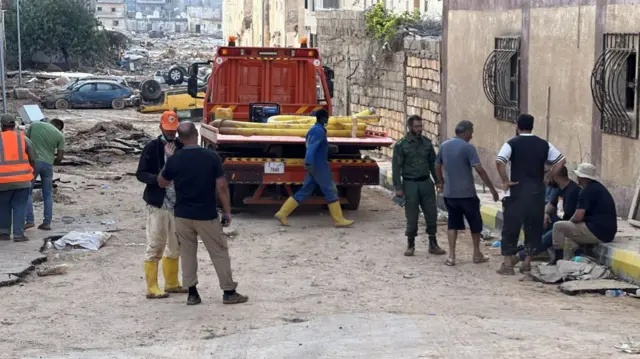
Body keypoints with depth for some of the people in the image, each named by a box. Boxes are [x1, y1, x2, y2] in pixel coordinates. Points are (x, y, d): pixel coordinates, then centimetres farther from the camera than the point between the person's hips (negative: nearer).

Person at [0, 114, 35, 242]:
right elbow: (32, 159, 4)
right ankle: (18, 234, 0)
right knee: (19, 207, 5)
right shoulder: (23, 138, 0)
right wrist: (31, 173, 19)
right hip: (22, 180, 0)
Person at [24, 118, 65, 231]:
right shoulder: (60, 135, 4)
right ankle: (47, 223, 10)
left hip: (33, 161, -1)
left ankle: (29, 220, -3)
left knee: (27, 191, 5)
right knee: (47, 194, 11)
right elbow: (59, 158, 1)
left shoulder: (34, 124, 6)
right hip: (47, 164, 1)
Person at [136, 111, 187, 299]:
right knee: (155, 246, -3)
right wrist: (157, 179, -22)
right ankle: (152, 288, 2)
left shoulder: (182, 147, 7)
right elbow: (140, 174, -5)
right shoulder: (152, 148, -5)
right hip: (158, 204, -5)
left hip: (178, 204, 5)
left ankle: (172, 283, 29)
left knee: (175, 246, 15)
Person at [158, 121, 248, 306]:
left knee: (187, 254, 13)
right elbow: (222, 187, -10)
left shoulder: (174, 160, -7)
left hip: (182, 215, 2)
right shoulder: (211, 157, -12)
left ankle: (192, 293, 14)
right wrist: (227, 211, 0)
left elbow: (162, 183, 8)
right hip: (207, 215, -2)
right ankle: (229, 292, 12)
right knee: (219, 252, 8)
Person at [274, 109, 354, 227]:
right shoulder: (319, 131, -15)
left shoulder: (314, 129, 16)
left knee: (304, 191, 9)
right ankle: (339, 220, 3)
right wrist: (308, 163, -36)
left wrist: (329, 148, 21)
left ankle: (282, 213, 5)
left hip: (314, 166, 10)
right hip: (319, 166, -10)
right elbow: (311, 147, -27)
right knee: (331, 192, -2)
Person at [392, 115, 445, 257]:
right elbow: (396, 167, -6)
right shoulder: (401, 145, -5)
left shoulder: (426, 142, 7)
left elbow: (433, 163, 14)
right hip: (410, 184, -4)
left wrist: (438, 181, 10)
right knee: (412, 216, 1)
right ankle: (410, 245, 15)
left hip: (426, 182, 4)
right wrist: (398, 188, -11)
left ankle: (433, 244, 14)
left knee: (431, 213, 3)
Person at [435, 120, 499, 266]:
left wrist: (441, 183, 34)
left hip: (449, 193, 5)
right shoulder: (468, 147, -14)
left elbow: (437, 166, 17)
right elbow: (480, 170, -19)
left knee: (453, 224, 11)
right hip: (467, 193, -5)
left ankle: (451, 256, 2)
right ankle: (477, 254, 22)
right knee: (475, 223, 13)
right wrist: (492, 189, -15)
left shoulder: (444, 146, 5)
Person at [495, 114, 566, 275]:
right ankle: (527, 263, 13)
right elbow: (561, 160, 6)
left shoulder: (512, 143, -4)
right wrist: (547, 178, 8)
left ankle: (508, 265, 2)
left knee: (511, 227, 3)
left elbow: (499, 161, -19)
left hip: (517, 191, -3)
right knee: (534, 227, 11)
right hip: (537, 192, 3)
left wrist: (505, 181, -10)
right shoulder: (543, 144, 7)